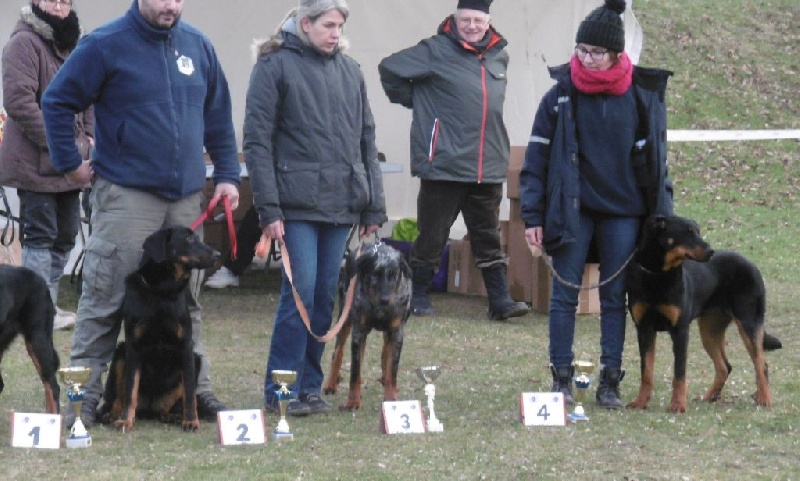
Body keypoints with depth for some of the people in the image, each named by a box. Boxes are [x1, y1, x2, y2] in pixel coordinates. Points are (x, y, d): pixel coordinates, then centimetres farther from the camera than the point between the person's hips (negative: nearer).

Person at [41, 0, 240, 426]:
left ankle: (195, 389, 17)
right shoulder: (106, 45, -5)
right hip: (126, 195, -5)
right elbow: (57, 102, -2)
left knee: (186, 298, 10)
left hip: (187, 196, 5)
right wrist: (69, 164, -4)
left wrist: (227, 174, 10)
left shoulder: (198, 46, 9)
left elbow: (218, 116, 16)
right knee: (106, 296, -4)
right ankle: (84, 392, 1)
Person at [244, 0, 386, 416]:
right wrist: (268, 209, -12)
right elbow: (257, 141, -6)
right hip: (297, 205, -5)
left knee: (325, 296, 7)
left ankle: (310, 386, 15)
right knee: (301, 292, -10)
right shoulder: (275, 66, -3)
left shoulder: (349, 70, 13)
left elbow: (366, 141, 18)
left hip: (341, 204, 5)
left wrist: (374, 206, 13)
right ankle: (281, 391, -2)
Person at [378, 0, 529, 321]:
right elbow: (390, 69, -3)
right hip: (444, 164, -5)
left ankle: (500, 301, 10)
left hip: (488, 168, 5)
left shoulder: (499, 56, 12)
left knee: (489, 238, 8)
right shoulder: (436, 51, -6)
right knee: (432, 236, 2)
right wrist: (416, 102, 0)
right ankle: (418, 297, 13)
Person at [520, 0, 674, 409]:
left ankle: (610, 383, 10)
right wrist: (532, 216, -4)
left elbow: (655, 159, 6)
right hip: (572, 211, 0)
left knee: (615, 297, 4)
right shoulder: (561, 95, -3)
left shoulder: (643, 96, -1)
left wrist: (660, 216, 2)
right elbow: (537, 157, -1)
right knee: (564, 294, 1)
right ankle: (562, 379, 9)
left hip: (623, 213, 0)